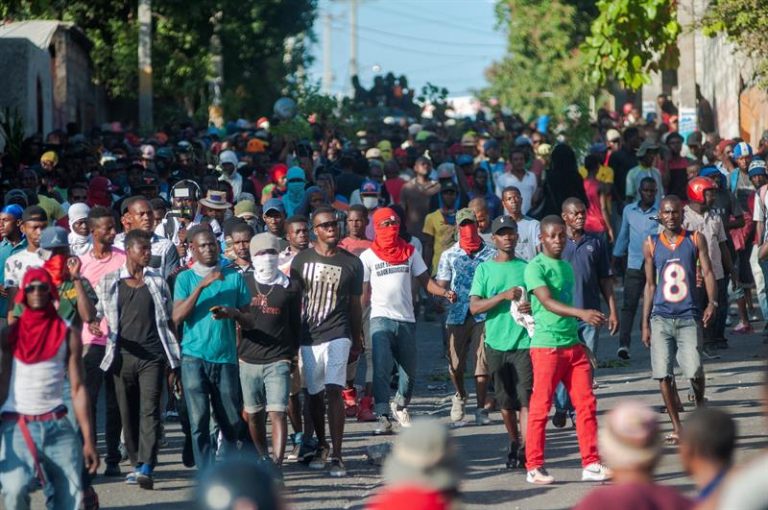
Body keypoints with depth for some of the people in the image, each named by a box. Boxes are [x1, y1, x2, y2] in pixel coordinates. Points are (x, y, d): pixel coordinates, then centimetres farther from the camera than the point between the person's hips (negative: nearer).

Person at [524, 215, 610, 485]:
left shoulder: (567, 266, 16)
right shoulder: (536, 267, -9)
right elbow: (548, 302, -23)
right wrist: (582, 313, -36)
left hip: (573, 345, 7)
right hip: (546, 346, -7)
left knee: (586, 403, 2)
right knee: (540, 407, -1)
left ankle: (591, 464, 5)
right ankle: (534, 467, 7)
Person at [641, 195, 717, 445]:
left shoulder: (695, 240, 5)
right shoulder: (651, 245, 8)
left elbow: (707, 272, 0)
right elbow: (650, 285, 13)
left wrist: (712, 302, -19)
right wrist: (645, 325, 10)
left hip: (689, 316, -2)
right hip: (661, 318, 2)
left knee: (694, 371, -14)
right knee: (663, 375, -3)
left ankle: (699, 403, 17)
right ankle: (676, 427, 8)